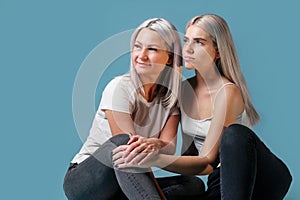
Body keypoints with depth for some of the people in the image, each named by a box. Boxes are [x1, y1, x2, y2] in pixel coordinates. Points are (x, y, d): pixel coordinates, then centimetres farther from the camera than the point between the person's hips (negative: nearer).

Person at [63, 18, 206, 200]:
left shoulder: (172, 96, 2)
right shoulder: (120, 88, -14)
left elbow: (169, 148, -11)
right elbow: (126, 145, -21)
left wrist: (156, 144, -36)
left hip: (126, 185, 6)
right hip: (83, 181, -6)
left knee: (194, 184, -16)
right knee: (122, 142, -36)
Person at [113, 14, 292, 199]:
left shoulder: (227, 92, -18)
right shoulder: (184, 88, 3)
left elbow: (208, 162, -24)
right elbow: (191, 151, 7)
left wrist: (156, 159, -40)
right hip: (222, 182, 5)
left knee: (234, 134, -37)